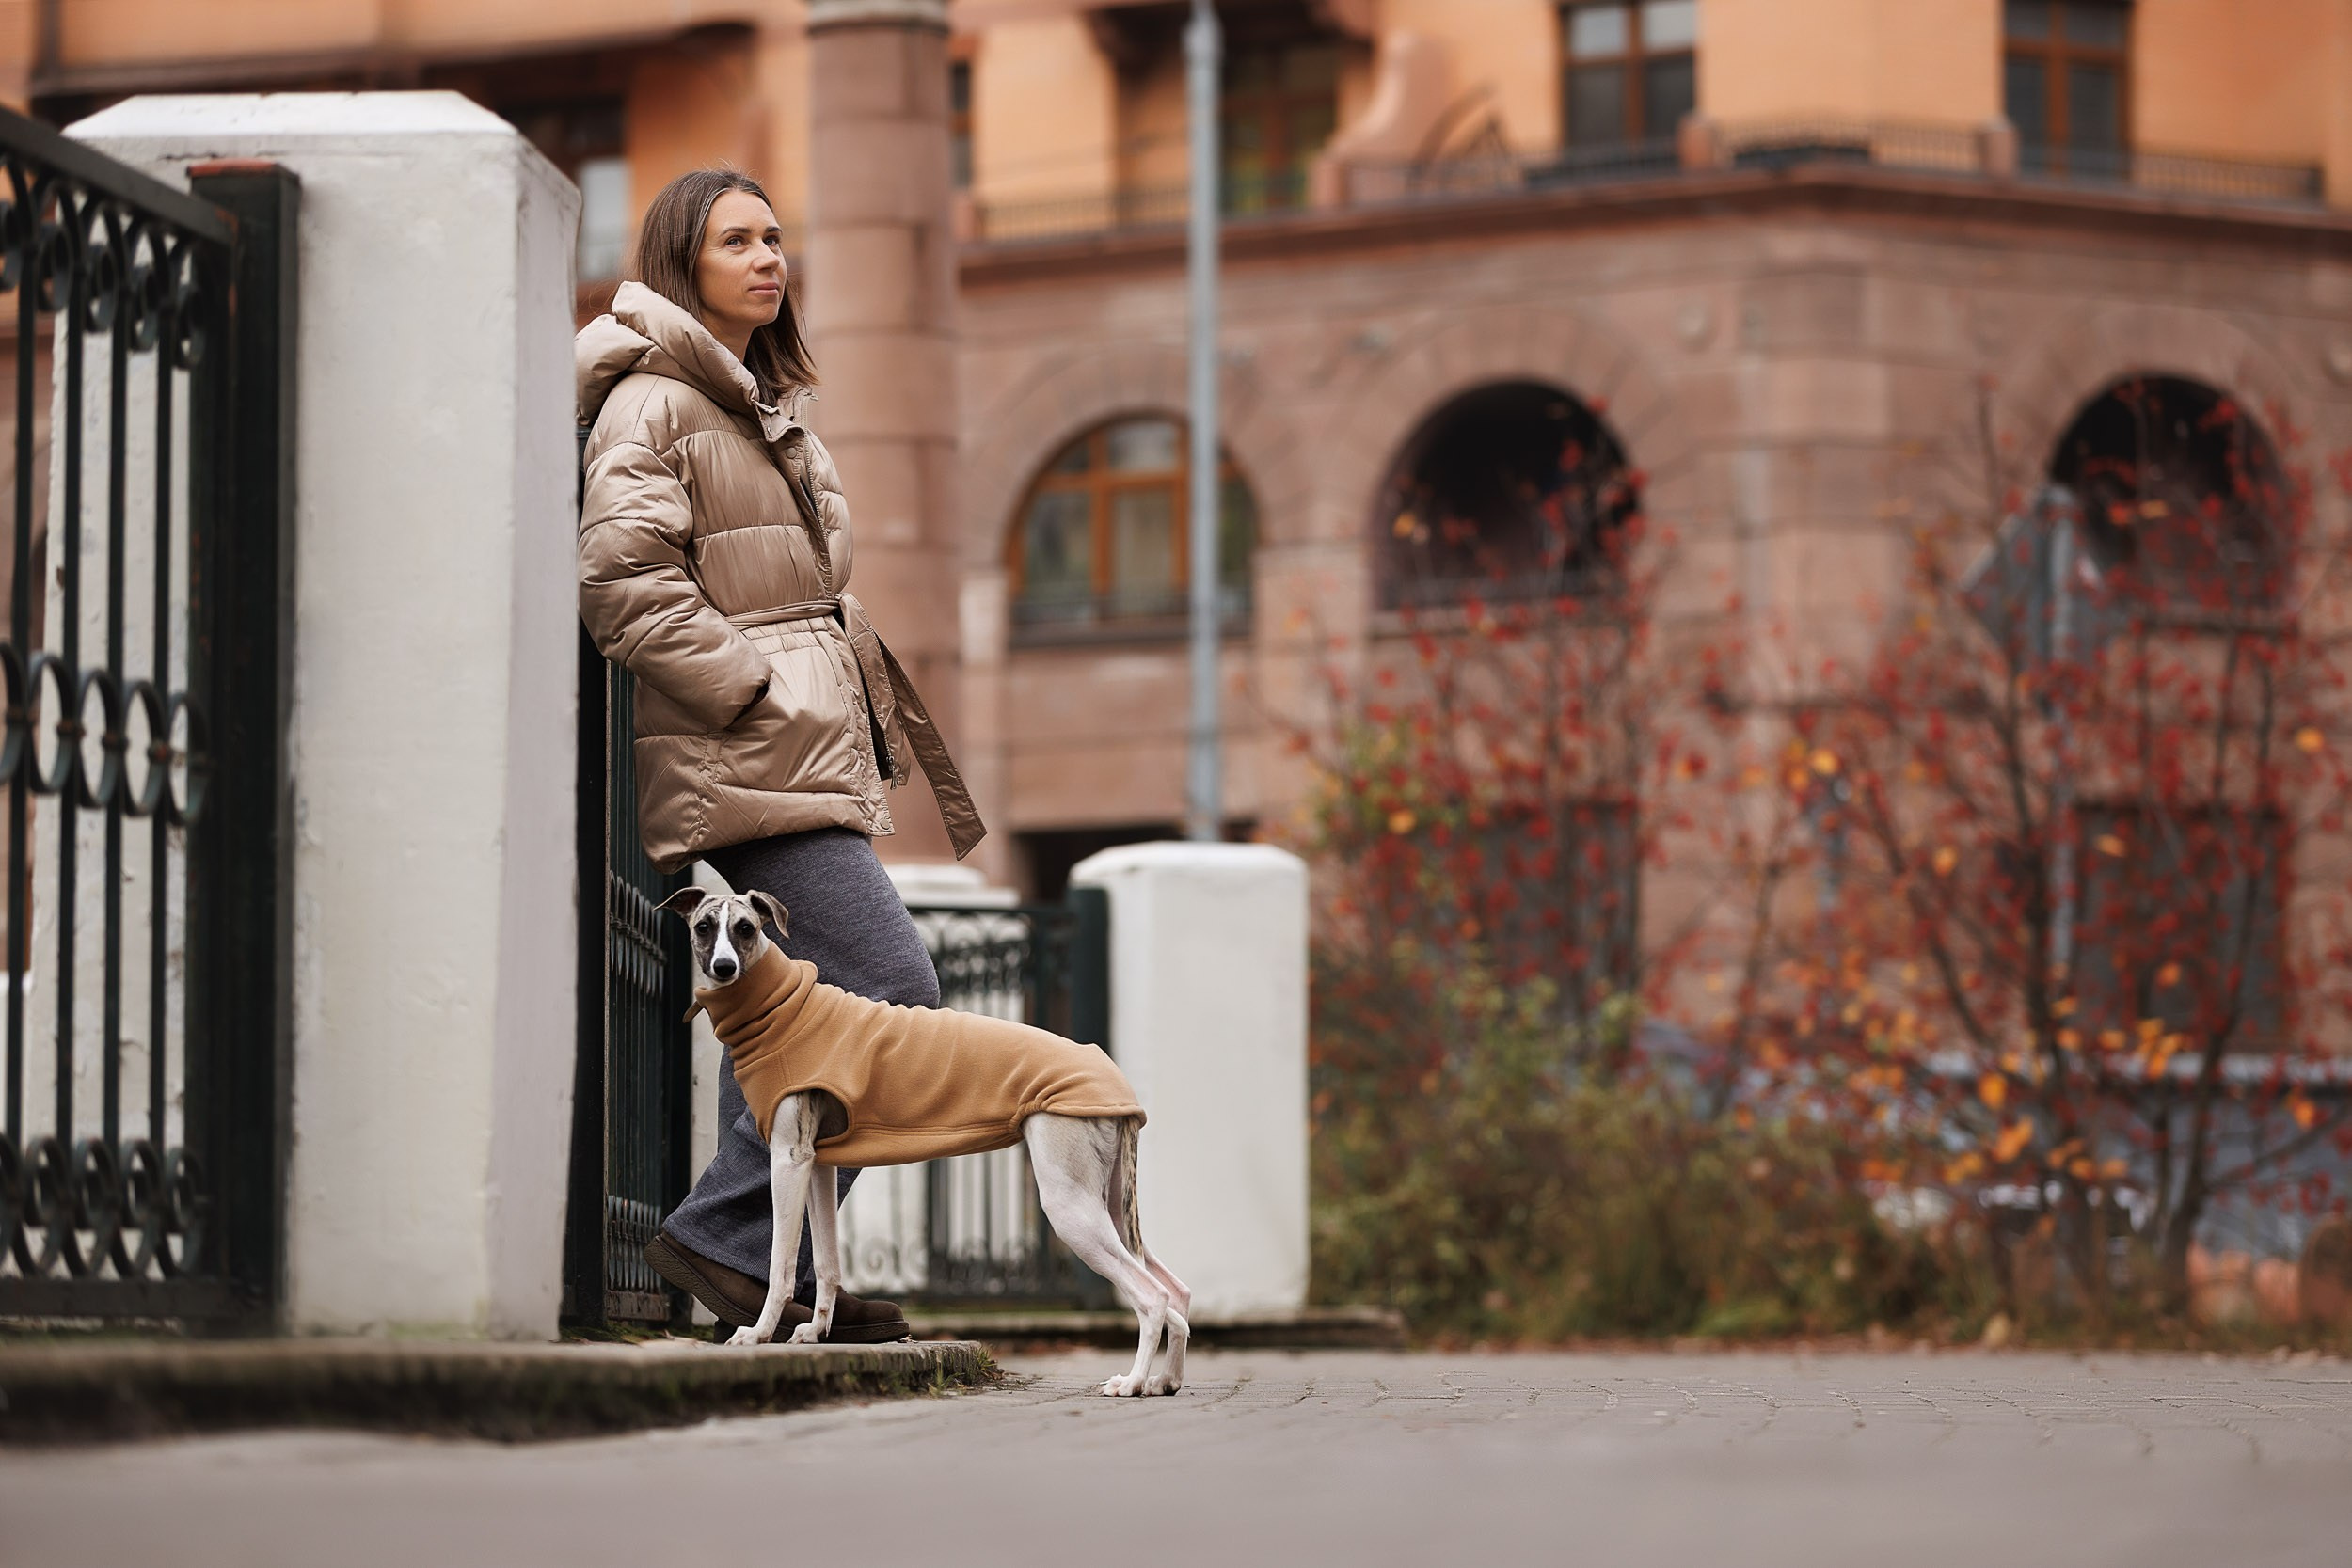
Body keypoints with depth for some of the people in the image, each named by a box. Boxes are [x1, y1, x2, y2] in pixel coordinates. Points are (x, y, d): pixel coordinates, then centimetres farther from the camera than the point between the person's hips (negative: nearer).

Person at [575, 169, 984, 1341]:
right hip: (749, 760, -10)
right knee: (887, 987, -16)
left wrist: (867, 708, 20)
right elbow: (624, 579, -17)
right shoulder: (651, 403, -7)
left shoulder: (762, 407, 23)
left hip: (802, 750, 10)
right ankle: (724, 1234, -14)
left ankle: (779, 1276, 9)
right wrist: (751, 692, -18)